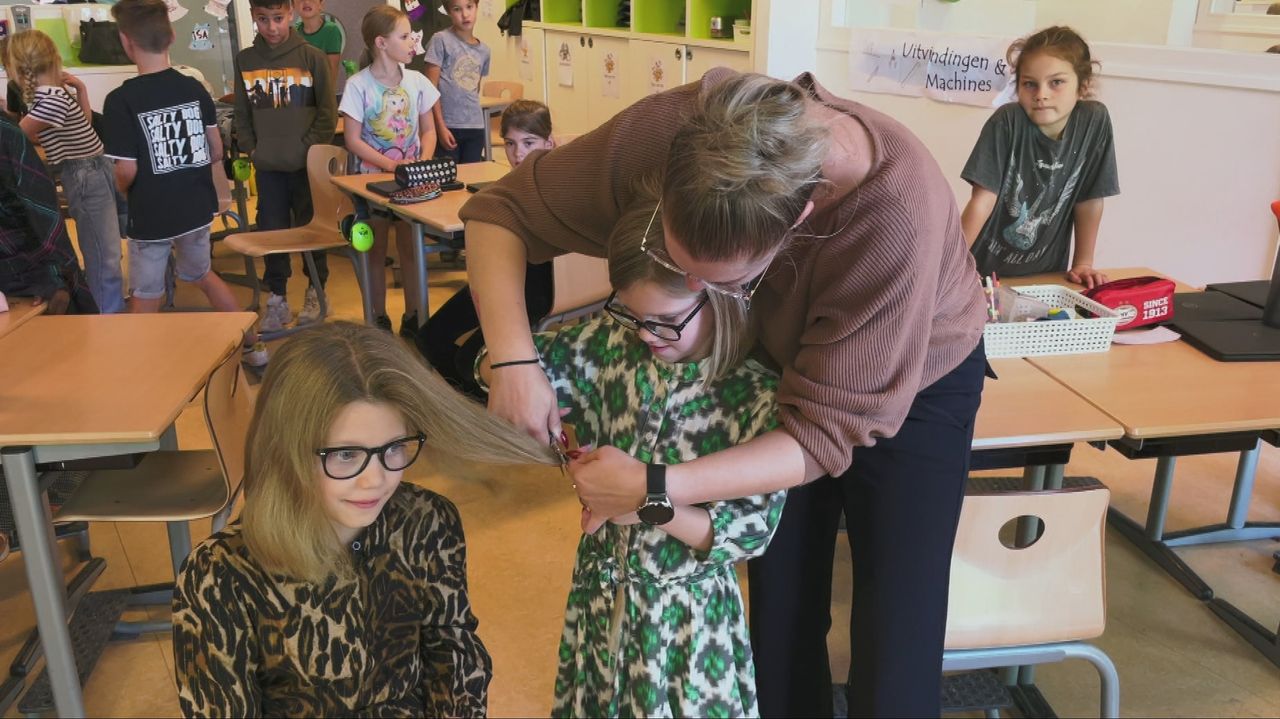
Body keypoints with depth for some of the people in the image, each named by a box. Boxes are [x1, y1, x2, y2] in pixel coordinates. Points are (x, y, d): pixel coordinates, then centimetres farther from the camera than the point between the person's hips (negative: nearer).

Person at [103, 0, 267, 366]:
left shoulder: (121, 100, -17)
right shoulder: (194, 88, -2)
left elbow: (127, 171, -16)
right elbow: (216, 150, 4)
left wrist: (121, 189, 6)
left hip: (150, 216, -5)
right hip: (197, 208, 5)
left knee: (145, 299, 11)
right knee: (202, 274, 27)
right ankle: (252, 345, 33)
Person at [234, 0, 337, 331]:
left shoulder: (312, 57, -3)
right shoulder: (245, 60, 5)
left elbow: (328, 111, -2)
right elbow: (241, 113, 12)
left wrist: (310, 148, -8)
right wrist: (250, 148, 1)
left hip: (307, 164, -2)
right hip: (267, 166, 2)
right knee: (271, 231, 6)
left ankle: (315, 290, 24)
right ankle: (277, 296, 16)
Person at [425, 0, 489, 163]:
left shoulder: (484, 50, 10)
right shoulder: (441, 40, -5)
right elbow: (431, 88, -8)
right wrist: (440, 127, -13)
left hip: (476, 126, 5)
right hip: (448, 126, -5)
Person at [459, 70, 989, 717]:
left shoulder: (897, 215, -40)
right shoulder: (666, 131, -31)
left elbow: (828, 430, -32)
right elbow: (499, 212, -18)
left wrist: (654, 488, -38)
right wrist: (512, 358, -33)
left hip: (916, 384, -3)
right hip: (784, 362, 3)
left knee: (892, 665, -2)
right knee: (779, 625, 8)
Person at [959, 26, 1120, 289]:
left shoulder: (1094, 121, -10)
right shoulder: (1006, 121, -18)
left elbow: (1089, 200, -2)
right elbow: (984, 198, -18)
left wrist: (1082, 264, 1)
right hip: (985, 270, -2)